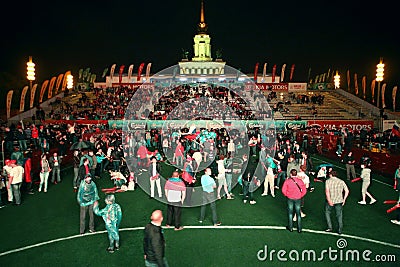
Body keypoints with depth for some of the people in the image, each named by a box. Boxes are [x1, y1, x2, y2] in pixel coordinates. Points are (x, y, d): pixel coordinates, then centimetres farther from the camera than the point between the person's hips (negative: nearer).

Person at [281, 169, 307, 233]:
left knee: (290, 213, 12)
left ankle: (290, 227, 21)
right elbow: (304, 190, -5)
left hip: (290, 199, -1)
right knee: (298, 213, 11)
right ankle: (299, 229, 17)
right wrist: (300, 196, 10)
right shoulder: (300, 181, -7)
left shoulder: (287, 181, -11)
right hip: (298, 199, 1)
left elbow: (283, 190, -12)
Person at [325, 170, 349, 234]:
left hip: (330, 201, -2)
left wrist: (329, 200, -19)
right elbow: (347, 191, 0)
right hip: (339, 201, 3)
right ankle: (340, 230, 18)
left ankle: (330, 227, 14)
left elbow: (327, 191, -18)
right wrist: (344, 199, 7)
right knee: (339, 215, 13)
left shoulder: (328, 181, -5)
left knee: (327, 213, 18)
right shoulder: (341, 181, 4)